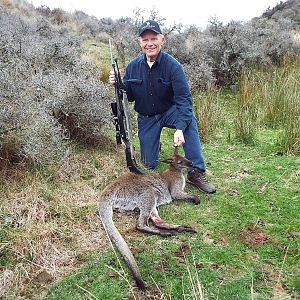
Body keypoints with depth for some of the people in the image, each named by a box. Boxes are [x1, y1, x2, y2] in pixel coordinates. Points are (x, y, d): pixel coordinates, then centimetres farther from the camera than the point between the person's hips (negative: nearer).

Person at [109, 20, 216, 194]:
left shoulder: (173, 65, -20)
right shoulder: (133, 67, -8)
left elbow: (184, 99, -28)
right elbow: (129, 96, 2)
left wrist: (180, 128, -42)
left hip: (169, 112, -2)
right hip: (146, 118, 3)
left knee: (189, 119, -37)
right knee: (150, 165, 1)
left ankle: (196, 172, -27)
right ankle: (153, 145, 39)